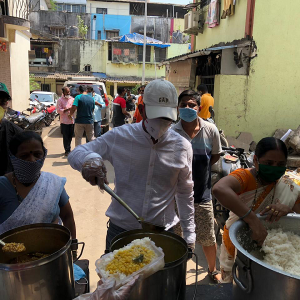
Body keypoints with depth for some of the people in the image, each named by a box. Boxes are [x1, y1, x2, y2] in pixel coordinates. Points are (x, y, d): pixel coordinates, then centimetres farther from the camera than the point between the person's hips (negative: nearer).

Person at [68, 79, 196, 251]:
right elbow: (75, 154, -4)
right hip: (120, 229, 0)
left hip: (163, 232, 1)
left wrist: (189, 234, 7)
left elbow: (185, 193, 6)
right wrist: (89, 158, -28)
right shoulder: (119, 137, -10)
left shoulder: (182, 147, -6)